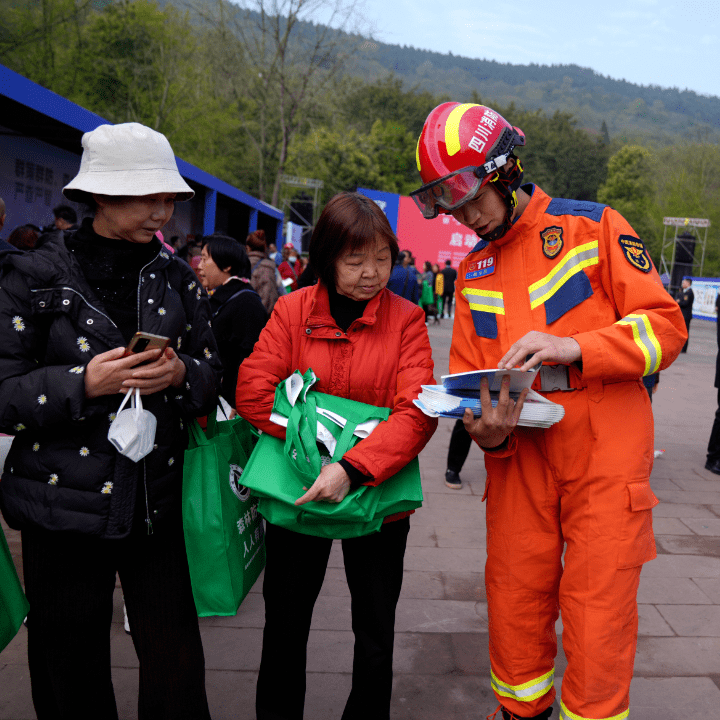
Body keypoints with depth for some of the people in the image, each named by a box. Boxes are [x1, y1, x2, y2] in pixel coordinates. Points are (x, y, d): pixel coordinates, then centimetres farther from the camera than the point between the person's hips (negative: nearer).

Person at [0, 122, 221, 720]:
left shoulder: (178, 280, 5)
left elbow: (213, 374, 9)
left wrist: (181, 374, -13)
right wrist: (84, 383, -22)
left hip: (157, 504, 3)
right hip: (63, 507, -2)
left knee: (177, 663, 8)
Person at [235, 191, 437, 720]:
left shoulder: (406, 319, -8)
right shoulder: (293, 310, -5)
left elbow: (417, 413, -18)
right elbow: (253, 390, -13)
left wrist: (353, 468, -30)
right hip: (297, 491, 1)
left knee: (375, 633, 15)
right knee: (285, 622, 18)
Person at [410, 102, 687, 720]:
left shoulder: (593, 227, 0)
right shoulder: (473, 273, 13)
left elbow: (665, 325, -5)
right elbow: (468, 376, 11)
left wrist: (571, 348, -20)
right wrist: (486, 430, -11)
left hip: (603, 460, -4)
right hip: (519, 461, 4)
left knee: (598, 620, 0)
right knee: (514, 610, 11)